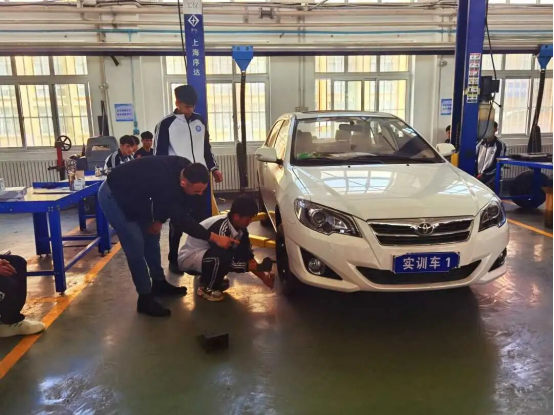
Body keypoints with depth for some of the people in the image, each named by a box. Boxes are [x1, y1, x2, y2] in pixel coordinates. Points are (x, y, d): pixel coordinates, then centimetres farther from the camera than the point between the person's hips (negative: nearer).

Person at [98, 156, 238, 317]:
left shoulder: (184, 168, -16)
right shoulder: (164, 183, -40)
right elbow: (181, 219, -30)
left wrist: (159, 220, 0)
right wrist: (214, 237, -27)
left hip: (135, 193, 8)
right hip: (113, 195, -8)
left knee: (151, 237, 12)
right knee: (136, 246, -10)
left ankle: (159, 283, 28)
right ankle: (145, 299, 3)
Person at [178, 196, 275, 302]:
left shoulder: (240, 228, -7)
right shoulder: (221, 229, -33)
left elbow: (248, 255, -1)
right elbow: (230, 264, -28)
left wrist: (263, 276, -8)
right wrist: (259, 267, -27)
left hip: (207, 253, 8)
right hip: (188, 258, -8)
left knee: (242, 253, -6)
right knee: (223, 257, -34)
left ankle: (213, 279, 10)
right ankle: (206, 288, -8)